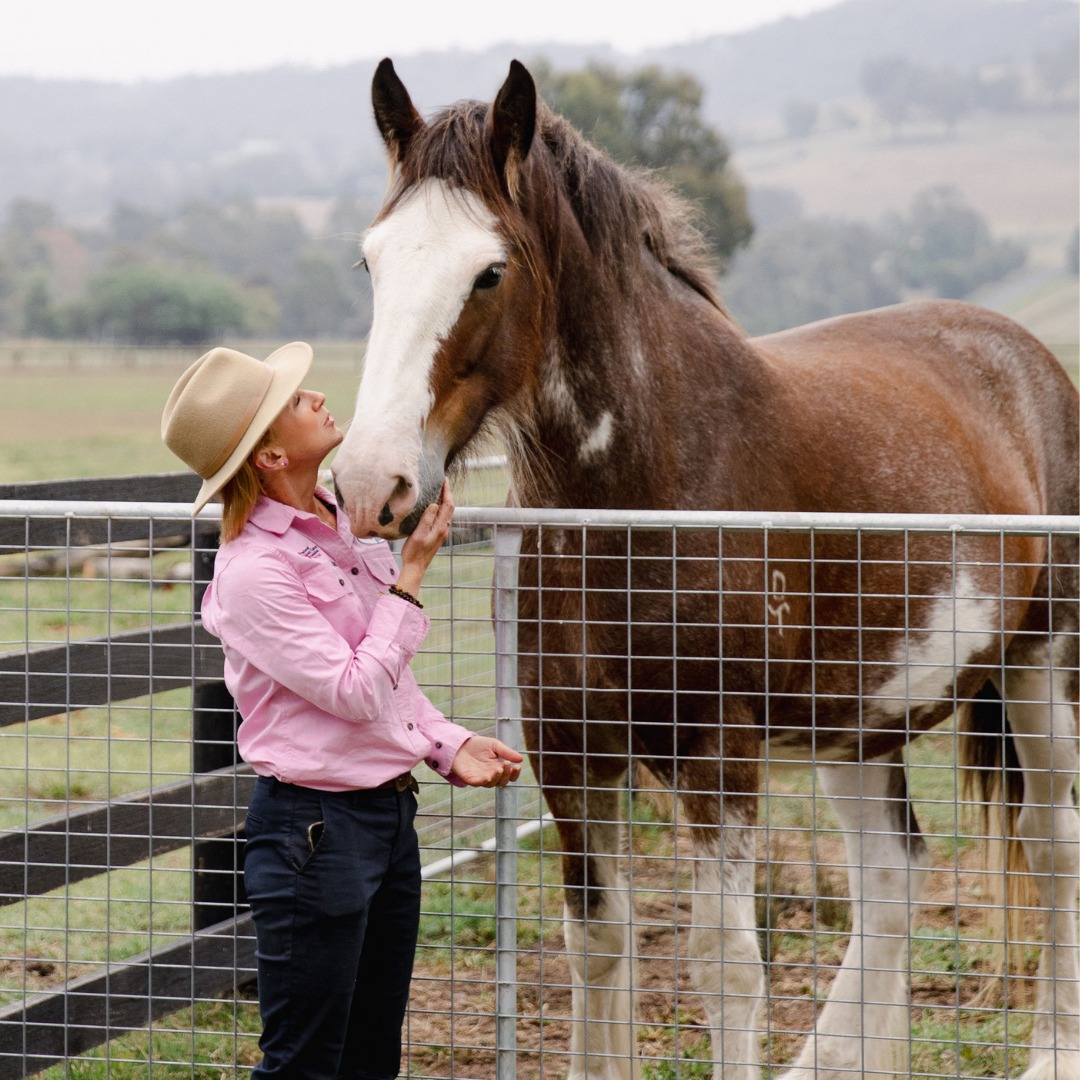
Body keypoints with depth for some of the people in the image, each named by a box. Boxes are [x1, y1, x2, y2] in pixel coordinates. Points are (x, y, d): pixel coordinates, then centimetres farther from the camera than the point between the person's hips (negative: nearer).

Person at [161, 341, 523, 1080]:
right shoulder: (254, 570, -19)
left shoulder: (346, 524, 7)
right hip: (316, 824, -9)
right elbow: (356, 691, -22)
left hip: (390, 813, 9)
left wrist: (450, 745, 3)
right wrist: (412, 573, -17)